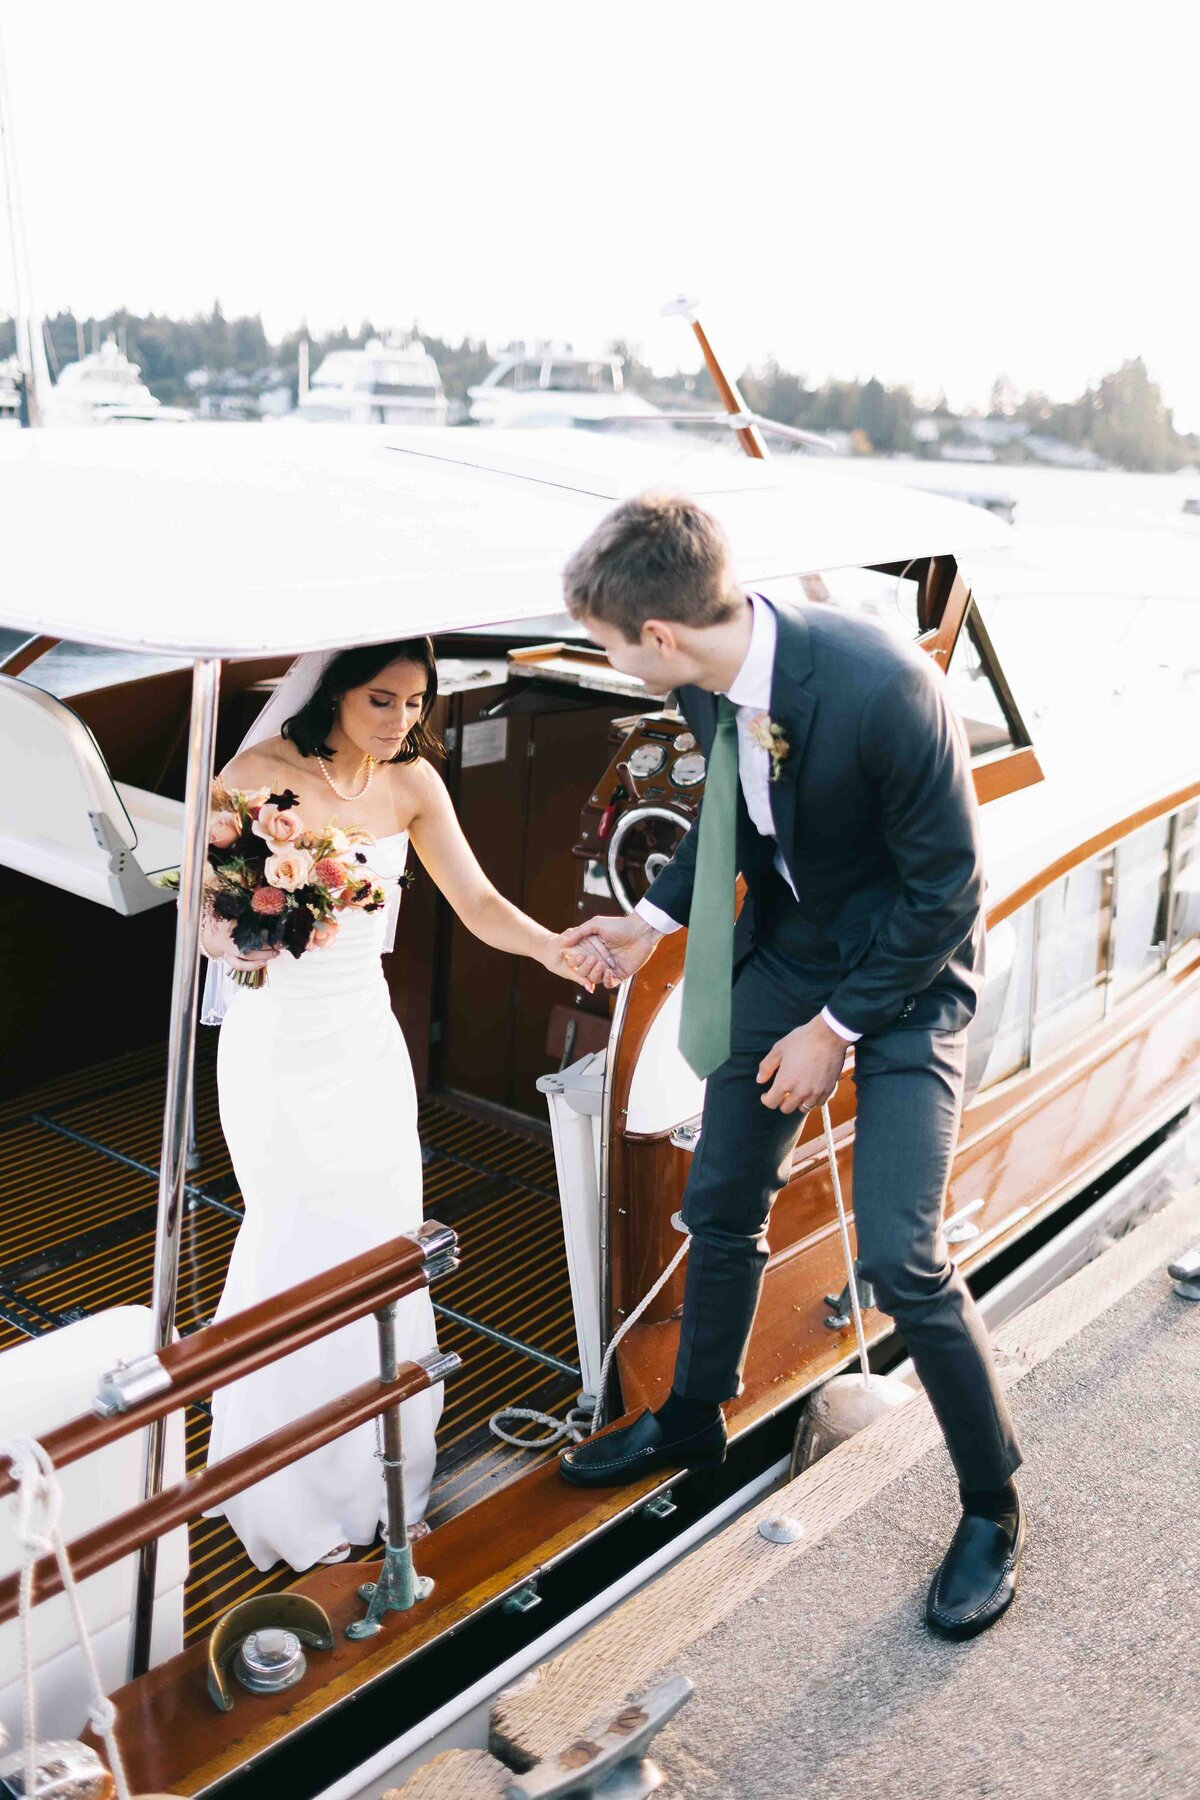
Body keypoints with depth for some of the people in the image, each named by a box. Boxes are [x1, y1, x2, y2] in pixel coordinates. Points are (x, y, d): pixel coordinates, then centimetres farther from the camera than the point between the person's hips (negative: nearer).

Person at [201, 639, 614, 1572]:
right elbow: (200, 912, -13)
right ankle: (298, 1499, 21)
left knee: (384, 1244, 8)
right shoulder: (263, 771, -14)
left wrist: (551, 947, -23)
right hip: (277, 1044, -4)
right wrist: (236, 940, -36)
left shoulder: (413, 782, 0)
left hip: (368, 1038, 5)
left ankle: (376, 1473, 28)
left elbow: (479, 903, -4)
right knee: (306, 1256, -1)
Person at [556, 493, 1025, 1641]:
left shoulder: (883, 689, -32)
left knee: (899, 1256, -10)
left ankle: (992, 1504, 16)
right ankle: (693, 1418, 40)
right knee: (722, 1207, 14)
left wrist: (838, 1028, -17)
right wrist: (656, 918, 1)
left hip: (905, 968, -6)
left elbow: (945, 887, -21)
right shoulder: (708, 683, -12)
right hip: (782, 952, 6)